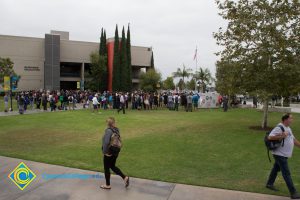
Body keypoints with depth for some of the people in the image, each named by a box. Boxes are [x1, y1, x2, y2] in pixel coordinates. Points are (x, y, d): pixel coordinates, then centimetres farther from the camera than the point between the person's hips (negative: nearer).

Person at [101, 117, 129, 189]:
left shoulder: (108, 130, -22)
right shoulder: (117, 130, 1)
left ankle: (107, 185, 25)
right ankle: (125, 177, 15)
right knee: (113, 166, 23)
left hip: (109, 153, -7)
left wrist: (105, 152, -18)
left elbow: (106, 142, -30)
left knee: (106, 168, 11)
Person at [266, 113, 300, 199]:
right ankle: (293, 193, -1)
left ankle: (269, 184, 33)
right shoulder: (279, 128, -19)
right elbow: (270, 137, -27)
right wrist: (281, 136, -31)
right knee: (286, 173, -5)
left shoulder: (288, 128, 12)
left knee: (276, 169, 19)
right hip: (279, 154, -10)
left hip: (284, 155, 10)